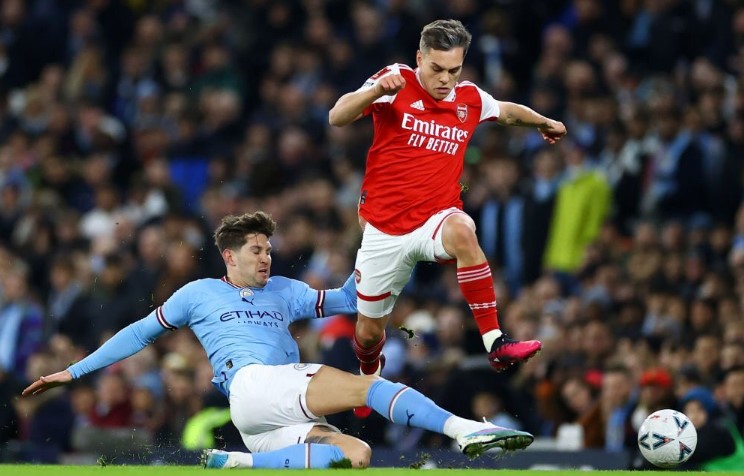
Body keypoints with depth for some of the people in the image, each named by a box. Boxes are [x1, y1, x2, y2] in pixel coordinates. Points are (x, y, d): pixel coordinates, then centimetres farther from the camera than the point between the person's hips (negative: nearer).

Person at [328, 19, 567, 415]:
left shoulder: (470, 99, 4)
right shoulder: (397, 83, -7)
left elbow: (507, 112, 28)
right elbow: (337, 118, -20)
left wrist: (545, 123, 39)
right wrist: (377, 90, -36)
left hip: (435, 221, 1)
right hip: (383, 229, -1)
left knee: (461, 229, -37)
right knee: (369, 330, 9)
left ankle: (495, 344, -40)